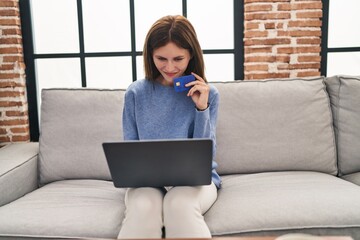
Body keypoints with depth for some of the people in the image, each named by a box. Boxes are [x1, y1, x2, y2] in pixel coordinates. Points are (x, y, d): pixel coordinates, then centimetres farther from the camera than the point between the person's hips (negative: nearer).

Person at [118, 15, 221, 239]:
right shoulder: (136, 93, 0)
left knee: (179, 204, -36)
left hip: (196, 177, 0)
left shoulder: (208, 94, -2)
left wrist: (202, 108, -17)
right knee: (143, 208, -35)